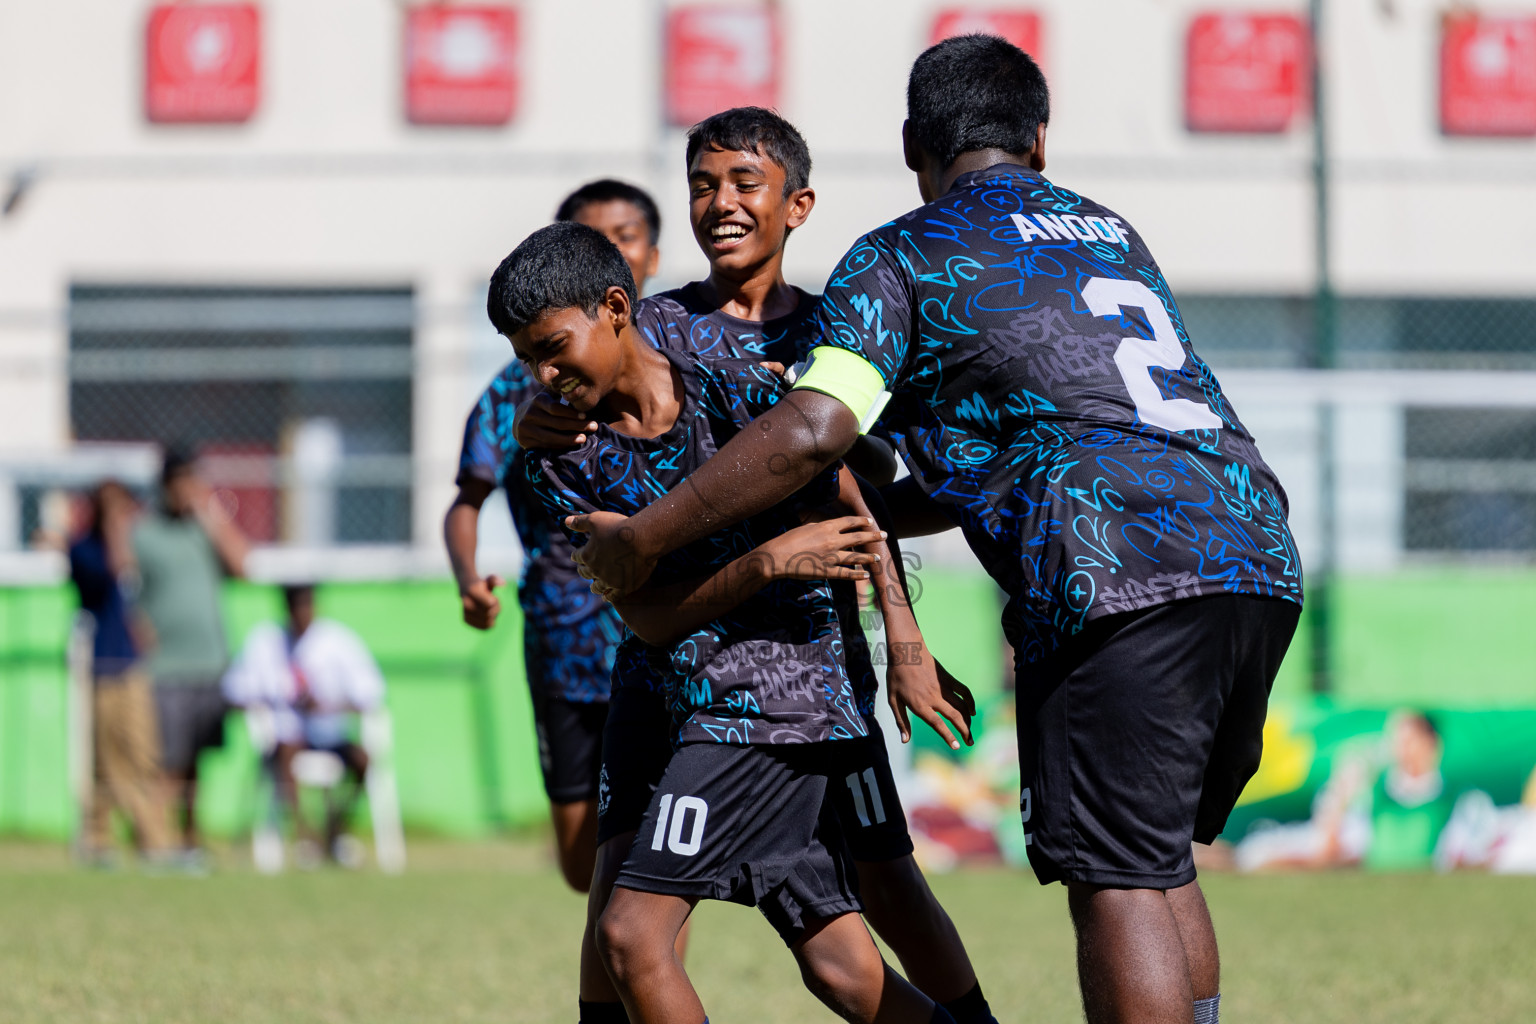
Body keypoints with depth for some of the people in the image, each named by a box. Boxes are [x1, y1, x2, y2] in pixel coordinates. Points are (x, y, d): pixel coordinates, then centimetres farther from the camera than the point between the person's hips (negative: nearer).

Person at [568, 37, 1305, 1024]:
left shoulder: (902, 258, 7)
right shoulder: (1112, 232, 28)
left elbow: (810, 433, -7)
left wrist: (641, 539, 3)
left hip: (1121, 579, -7)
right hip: (1260, 552, 7)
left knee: (1117, 885, -6)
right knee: (1161, 865, 17)